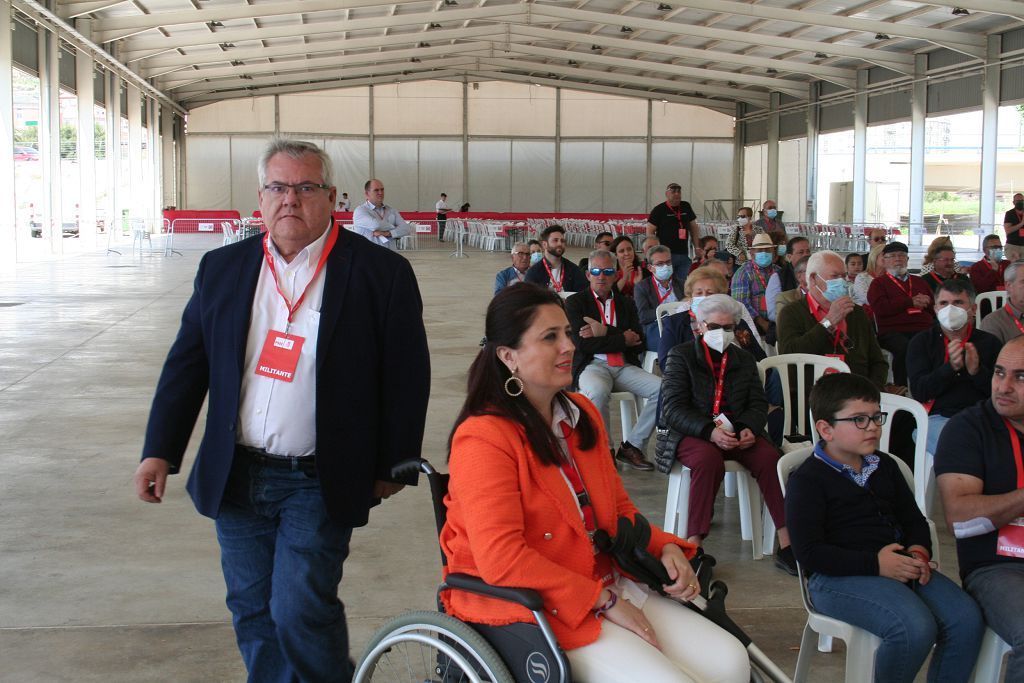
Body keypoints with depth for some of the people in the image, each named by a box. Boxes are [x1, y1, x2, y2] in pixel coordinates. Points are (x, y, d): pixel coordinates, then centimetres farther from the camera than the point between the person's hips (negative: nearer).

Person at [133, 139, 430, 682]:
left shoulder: (382, 273, -6)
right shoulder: (222, 268, 6)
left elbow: (406, 378, -3)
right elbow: (187, 364, 9)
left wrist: (392, 467, -2)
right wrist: (160, 450, 2)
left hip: (320, 481, -4)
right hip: (236, 476, 5)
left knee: (301, 608, -9)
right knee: (252, 611, 12)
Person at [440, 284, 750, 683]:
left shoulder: (581, 414, 11)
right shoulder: (484, 438, -16)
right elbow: (502, 560, -22)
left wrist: (666, 548, 0)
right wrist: (604, 601, -18)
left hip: (605, 584, 8)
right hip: (532, 607, -8)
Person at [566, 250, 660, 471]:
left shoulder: (626, 303, 17)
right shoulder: (575, 303, 5)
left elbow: (639, 343, 5)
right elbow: (583, 344, -8)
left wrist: (605, 332, -10)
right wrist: (623, 339, -4)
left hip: (625, 366, 4)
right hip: (592, 365, -4)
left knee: (663, 388, -21)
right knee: (598, 391, -39)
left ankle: (631, 446, -9)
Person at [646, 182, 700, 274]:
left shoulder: (686, 207, 13)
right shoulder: (659, 210, -2)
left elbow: (694, 228, 21)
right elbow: (650, 233, -3)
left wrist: (697, 247, 13)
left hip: (684, 254, 5)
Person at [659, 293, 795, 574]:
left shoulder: (744, 360, 19)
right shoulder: (681, 356, 4)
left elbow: (758, 404, 12)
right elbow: (673, 408, -6)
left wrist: (750, 429, -12)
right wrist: (710, 432, -22)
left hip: (736, 433, 4)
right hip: (692, 434, -4)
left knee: (769, 456, -27)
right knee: (708, 459, -37)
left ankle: (787, 545, -27)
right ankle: (693, 545, -36)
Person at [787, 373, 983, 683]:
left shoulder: (885, 466, 19)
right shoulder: (807, 480, -5)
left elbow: (913, 518, 26)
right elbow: (809, 552, -12)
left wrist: (919, 551, 2)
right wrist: (875, 564, -18)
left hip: (899, 565, 7)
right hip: (838, 576, -7)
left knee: (967, 619, -15)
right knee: (915, 627, -30)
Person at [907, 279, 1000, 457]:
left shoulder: (989, 342, 14)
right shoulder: (920, 342, 10)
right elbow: (919, 391, -1)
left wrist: (977, 370, -12)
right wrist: (951, 367, -16)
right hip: (937, 417, -2)